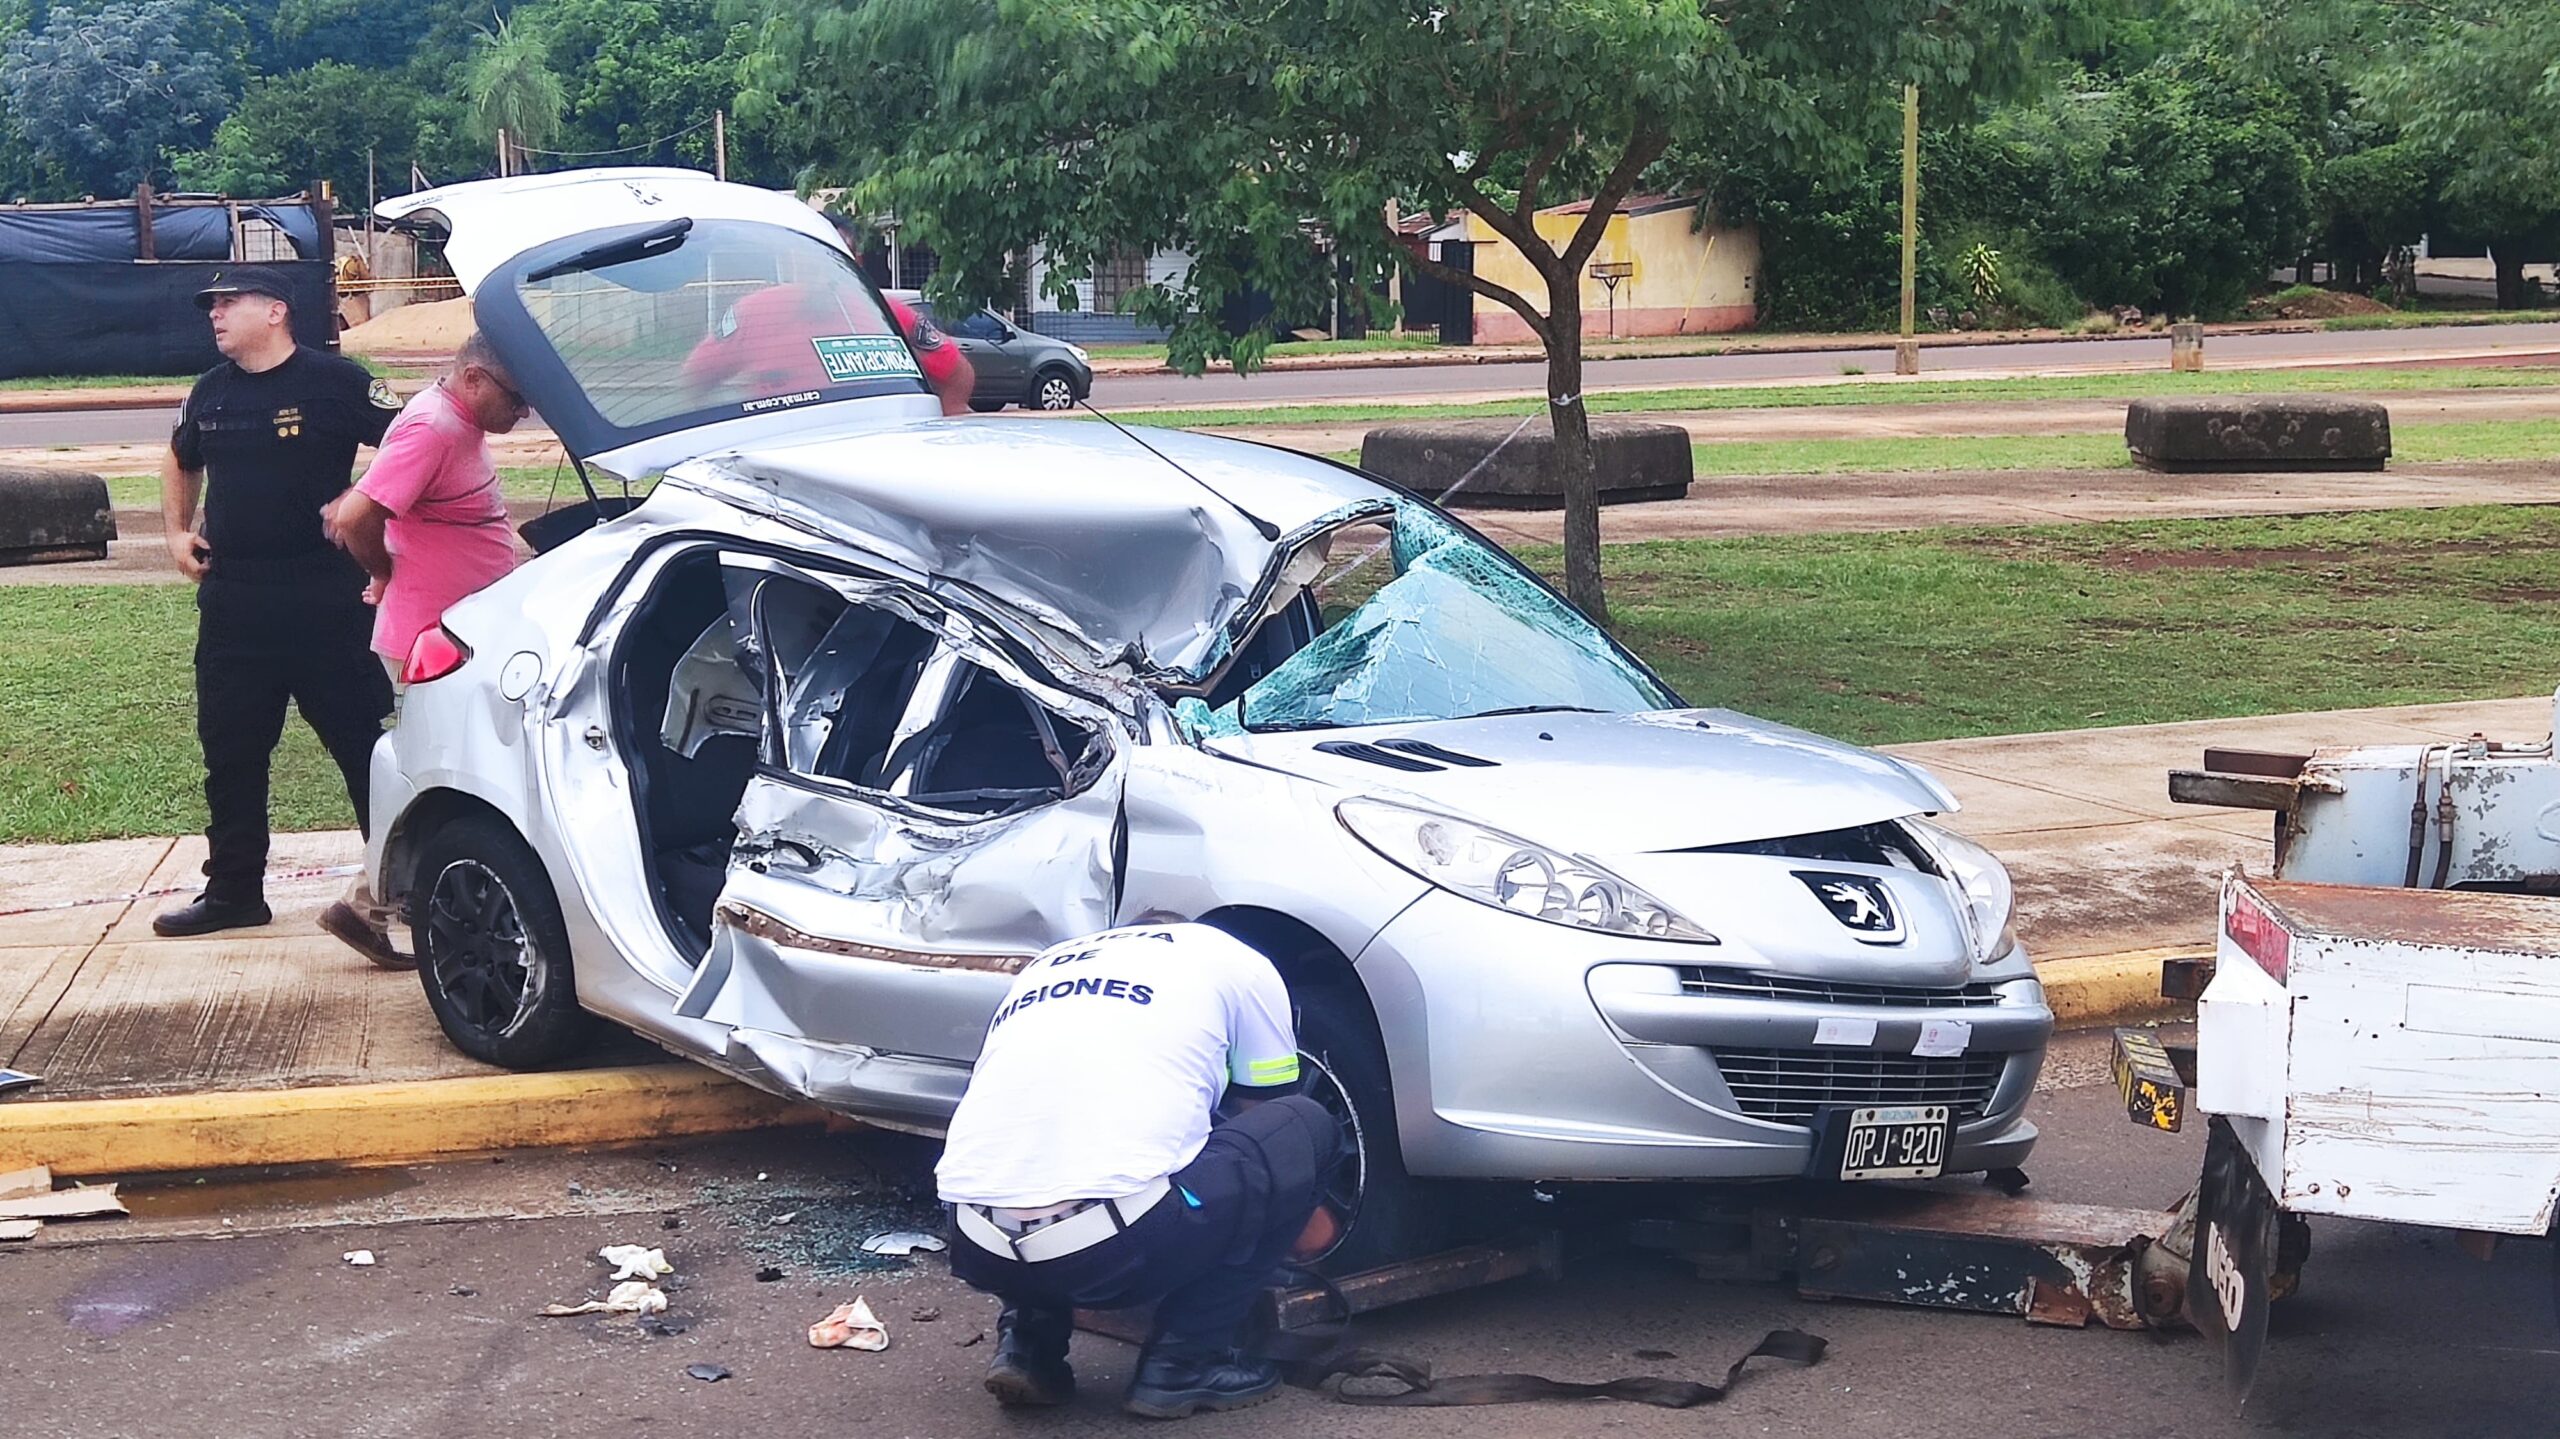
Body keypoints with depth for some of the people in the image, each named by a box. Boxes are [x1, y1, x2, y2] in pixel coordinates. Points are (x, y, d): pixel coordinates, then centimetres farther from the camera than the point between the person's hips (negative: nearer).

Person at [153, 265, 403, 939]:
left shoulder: (333, 381, -8)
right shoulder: (210, 392, 11)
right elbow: (181, 462, 30)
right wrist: (177, 531, 17)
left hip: (326, 598, -6)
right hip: (231, 600, 6)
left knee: (359, 742, 0)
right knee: (230, 750, 10)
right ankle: (232, 890, 21)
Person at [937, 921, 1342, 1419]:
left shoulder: (1040, 971, 31)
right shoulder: (1235, 961, 19)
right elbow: (1263, 1113, 28)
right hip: (1118, 1249, -6)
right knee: (1305, 1129, 16)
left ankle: (1028, 1340, 16)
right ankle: (1183, 1360, 10)